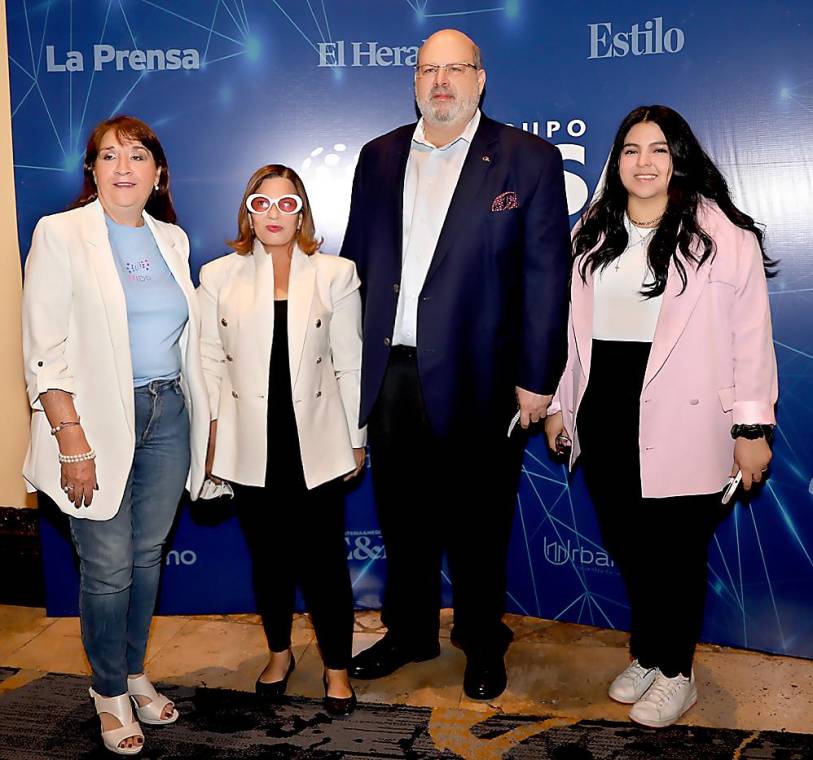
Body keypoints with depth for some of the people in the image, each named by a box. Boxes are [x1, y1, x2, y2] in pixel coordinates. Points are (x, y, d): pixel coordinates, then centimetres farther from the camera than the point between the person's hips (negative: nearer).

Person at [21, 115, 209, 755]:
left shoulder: (172, 239, 11)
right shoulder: (60, 234, -4)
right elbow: (44, 349, -10)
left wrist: (202, 417, 10)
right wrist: (72, 441, -16)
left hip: (167, 414, 5)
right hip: (99, 419, -4)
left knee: (148, 556, 14)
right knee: (108, 569, 3)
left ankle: (136, 673, 34)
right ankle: (110, 691, 25)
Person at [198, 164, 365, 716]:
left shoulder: (335, 275, 1)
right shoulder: (218, 276, 4)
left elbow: (350, 363, 2)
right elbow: (211, 362, 5)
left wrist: (356, 438, 3)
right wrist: (209, 439, 2)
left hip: (316, 443, -1)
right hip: (251, 446, 1)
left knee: (325, 558, 3)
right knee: (269, 556, 14)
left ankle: (337, 666, 22)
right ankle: (279, 654, 35)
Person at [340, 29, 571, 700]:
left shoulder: (528, 160, -2)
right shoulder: (379, 157, 11)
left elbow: (547, 276, -5)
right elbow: (356, 262, 13)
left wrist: (536, 379, -8)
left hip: (475, 380, -4)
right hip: (389, 374, 4)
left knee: (478, 521, 10)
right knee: (402, 516, 16)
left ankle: (483, 645, 31)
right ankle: (409, 633, 36)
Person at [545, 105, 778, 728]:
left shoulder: (722, 233, -5)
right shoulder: (594, 236, 11)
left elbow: (750, 334, -6)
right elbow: (575, 327, 14)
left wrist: (752, 426, -8)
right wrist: (560, 404, 14)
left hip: (682, 421, -4)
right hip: (605, 414, 5)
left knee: (676, 549, 5)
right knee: (626, 543, 11)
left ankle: (675, 673, 26)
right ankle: (647, 655, 33)